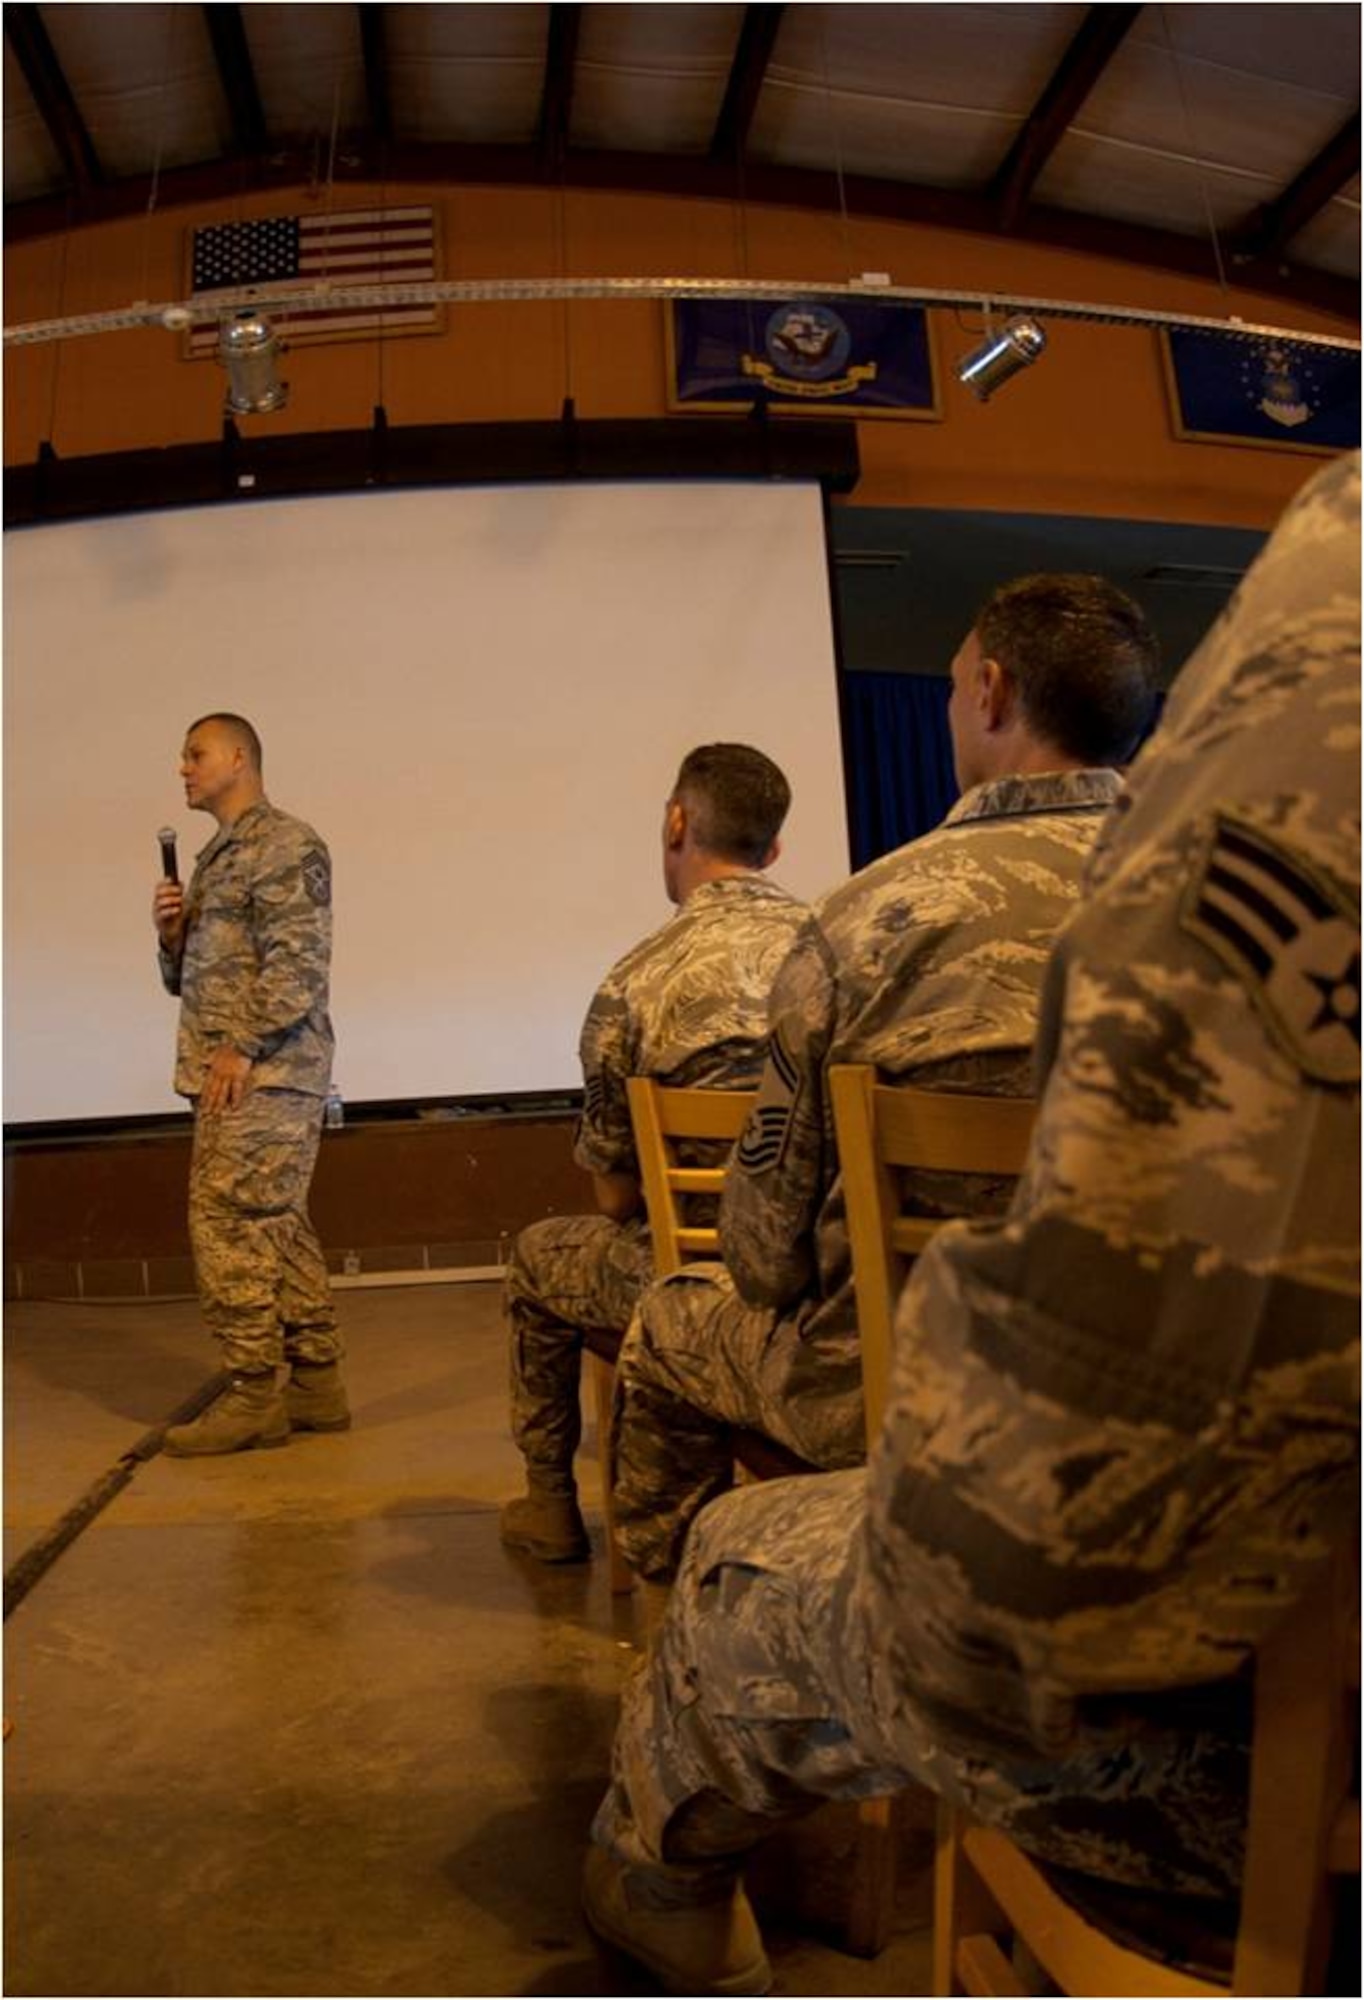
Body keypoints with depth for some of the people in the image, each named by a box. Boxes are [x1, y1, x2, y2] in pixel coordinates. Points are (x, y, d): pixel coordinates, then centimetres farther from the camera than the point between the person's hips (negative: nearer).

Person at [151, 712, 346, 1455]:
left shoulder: (287, 845, -7)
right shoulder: (215, 857, 21)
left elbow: (298, 962, -17)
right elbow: (189, 977, 23)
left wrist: (243, 1047, -19)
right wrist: (170, 933, 3)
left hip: (267, 1072, -9)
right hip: (235, 1074, 9)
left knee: (229, 1226, -7)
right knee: (277, 1229, 10)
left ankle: (254, 1392, 2)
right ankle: (316, 1383, 18)